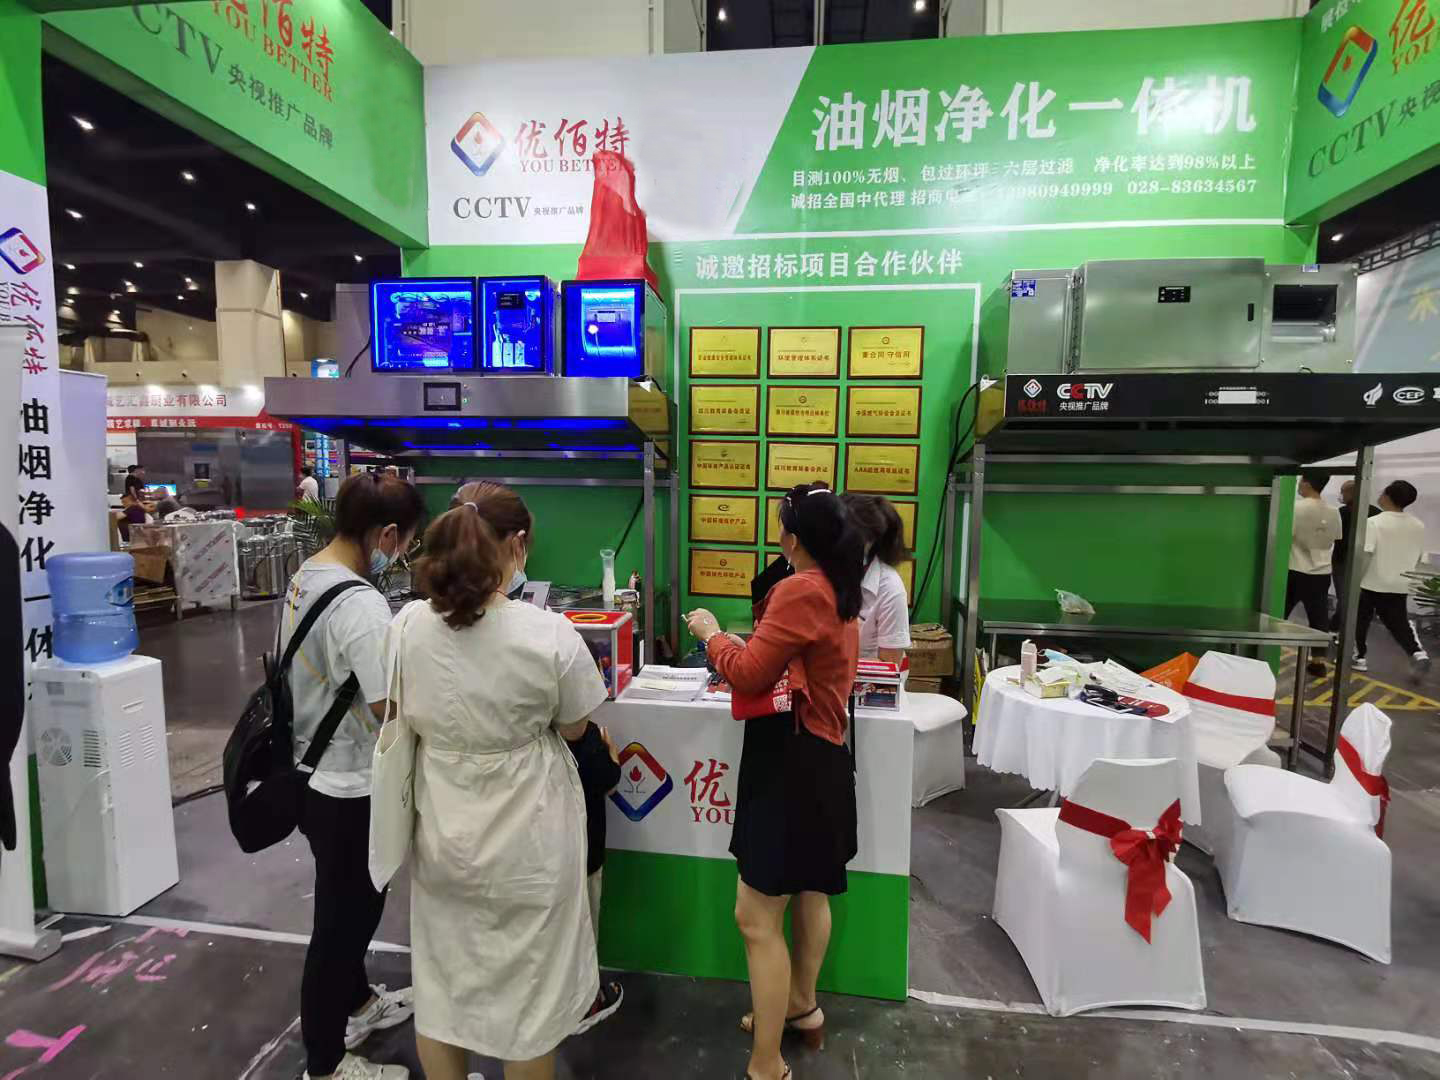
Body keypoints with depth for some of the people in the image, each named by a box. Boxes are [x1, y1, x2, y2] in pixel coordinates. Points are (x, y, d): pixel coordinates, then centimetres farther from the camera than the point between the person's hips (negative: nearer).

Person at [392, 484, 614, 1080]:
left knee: (441, 980, 25)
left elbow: (412, 718, 4)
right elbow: (574, 728, -7)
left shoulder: (406, 625, -12)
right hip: (526, 842, -3)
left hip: (441, 834, 4)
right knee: (527, 990, 19)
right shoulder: (550, 634, -24)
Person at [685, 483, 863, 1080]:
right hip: (819, 753, 10)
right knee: (809, 891, 25)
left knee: (756, 917, 1)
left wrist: (711, 633, -4)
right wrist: (741, 644, 13)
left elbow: (748, 675, -20)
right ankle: (801, 1007, 46)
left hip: (792, 760, -10)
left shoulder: (799, 590, -22)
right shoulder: (840, 591, 9)